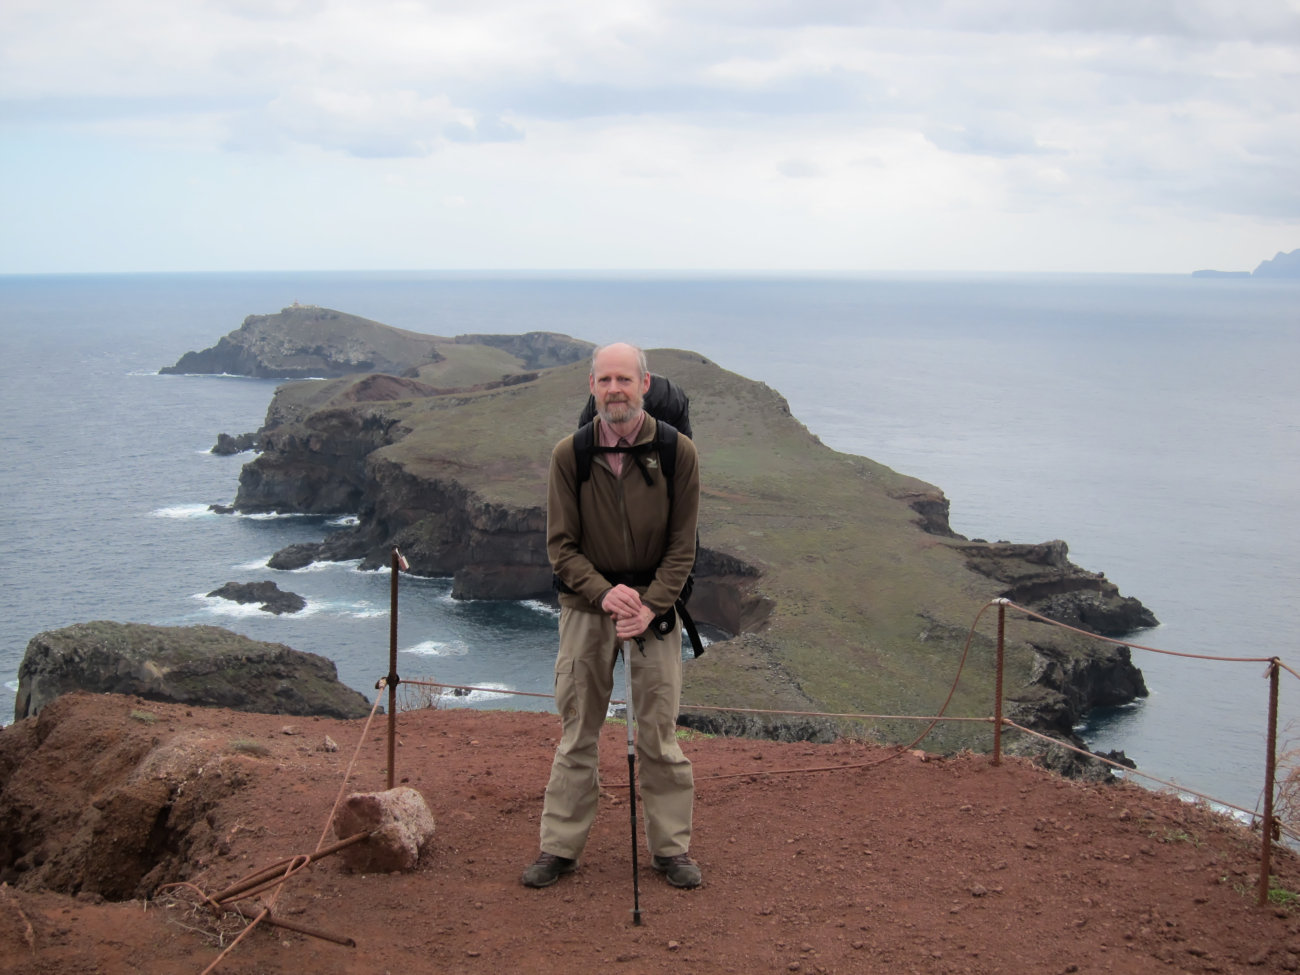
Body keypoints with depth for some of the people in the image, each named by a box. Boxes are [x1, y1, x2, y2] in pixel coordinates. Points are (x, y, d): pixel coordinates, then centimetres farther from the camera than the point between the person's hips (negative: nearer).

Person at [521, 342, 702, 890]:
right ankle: (560, 847, 16)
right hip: (586, 603, 1)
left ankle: (671, 847, 17)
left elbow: (681, 546, -4)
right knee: (577, 733, 6)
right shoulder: (569, 456, -4)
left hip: (655, 603, 0)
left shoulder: (677, 453, -6)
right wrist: (605, 593, -19)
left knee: (659, 735, 4)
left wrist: (651, 607, -16)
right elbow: (560, 544, -4)